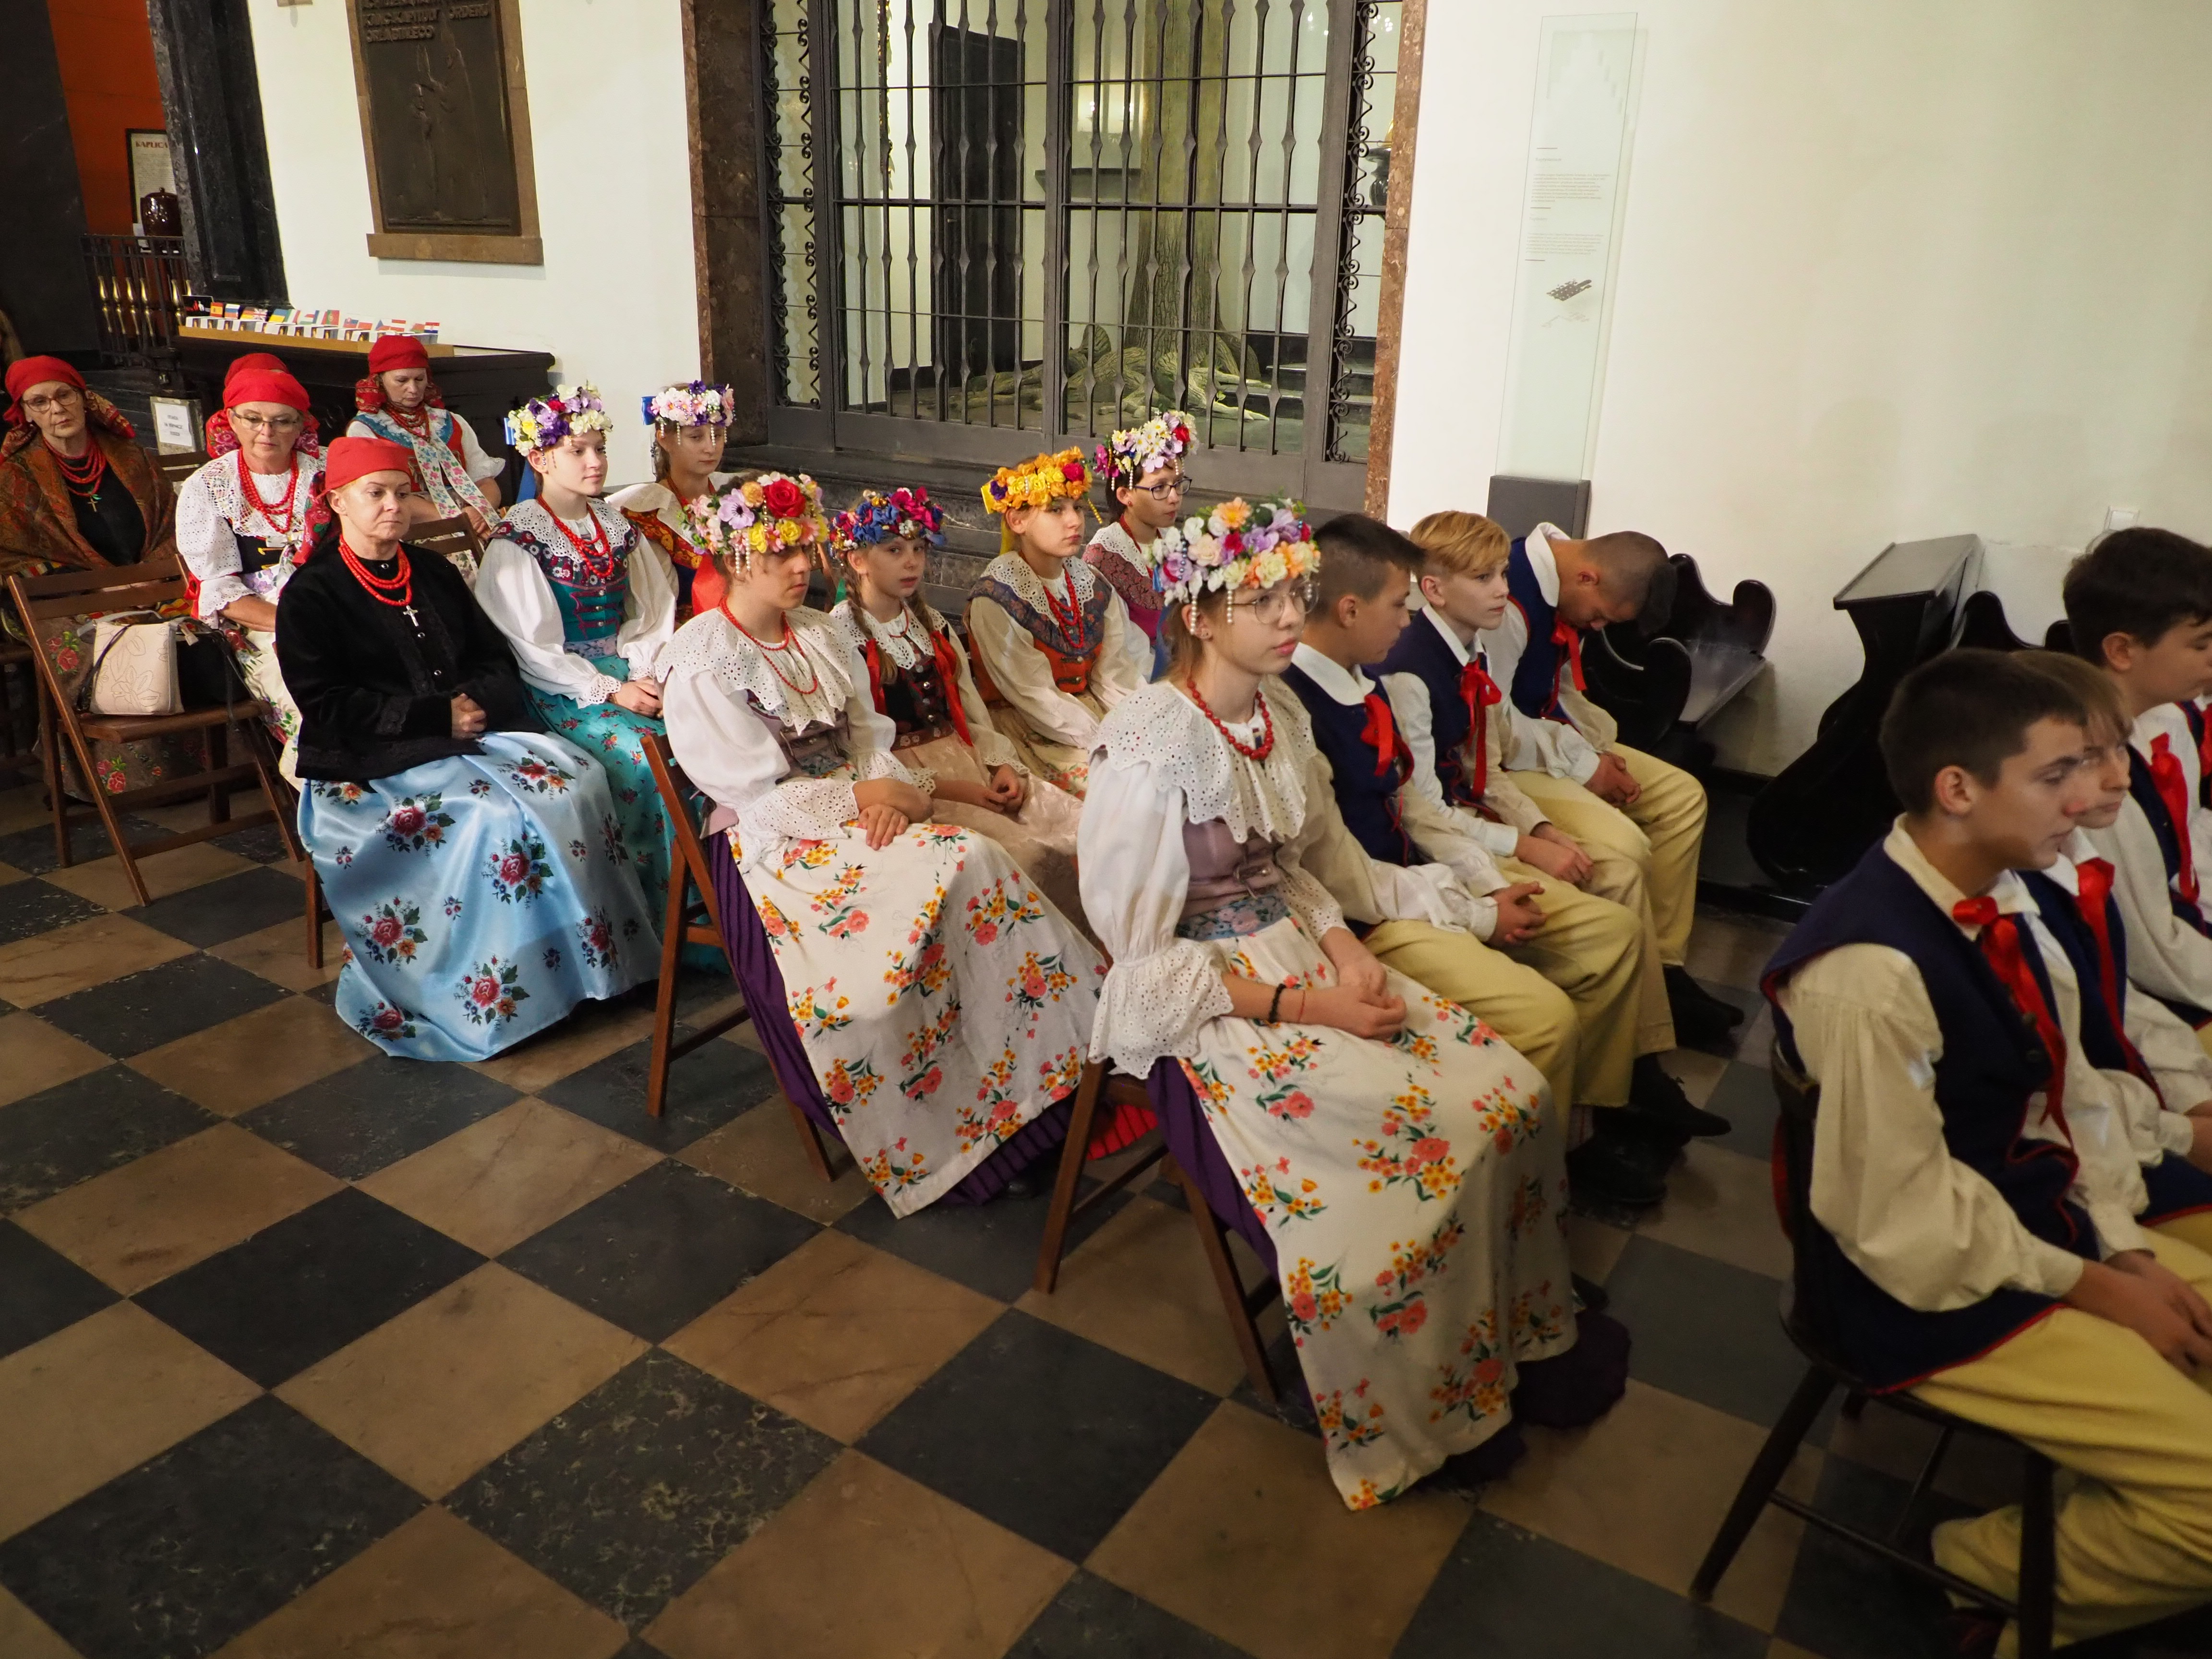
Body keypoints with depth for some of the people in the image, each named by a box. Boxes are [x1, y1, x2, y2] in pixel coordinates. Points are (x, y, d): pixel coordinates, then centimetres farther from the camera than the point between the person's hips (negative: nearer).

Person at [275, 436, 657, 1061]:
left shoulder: (434, 574, 18)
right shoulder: (311, 594, 0)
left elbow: (496, 657, 17)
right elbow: (324, 705, -9)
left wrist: (476, 703, -6)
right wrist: (436, 716, -15)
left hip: (472, 728, 6)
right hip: (375, 761, -6)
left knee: (575, 777, -21)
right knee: (498, 813, -30)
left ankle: (588, 951, -15)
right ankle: (492, 995, -18)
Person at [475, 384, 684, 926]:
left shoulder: (617, 526, 14)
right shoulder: (517, 538, -3)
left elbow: (653, 611, 11)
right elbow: (533, 646, -9)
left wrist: (650, 672, -8)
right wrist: (610, 691, -17)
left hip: (628, 670, 5)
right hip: (561, 686, -5)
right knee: (643, 754, -30)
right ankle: (662, 908, -16)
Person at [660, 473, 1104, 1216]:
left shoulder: (823, 636, 13)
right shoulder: (704, 658, -8)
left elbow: (869, 737, 10)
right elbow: (757, 792, -14)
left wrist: (891, 792, -12)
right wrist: (860, 797, -14)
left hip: (855, 811, 7)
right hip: (773, 841, -6)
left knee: (975, 860, -21)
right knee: (934, 884, -28)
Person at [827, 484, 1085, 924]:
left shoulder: (931, 623, 16)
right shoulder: (841, 636, -6)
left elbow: (971, 710, 15)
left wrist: (1003, 765, -4)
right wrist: (950, 790, -16)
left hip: (966, 757, 7)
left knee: (1079, 825, -14)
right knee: (1027, 855, -25)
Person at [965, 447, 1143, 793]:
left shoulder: (1092, 584, 6)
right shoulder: (996, 598, -13)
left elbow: (1115, 677, 2)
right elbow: (1036, 698, -17)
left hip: (1089, 711, 7)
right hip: (1028, 732, -6)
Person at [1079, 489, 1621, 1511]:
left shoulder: (1279, 716, 6)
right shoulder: (1152, 753, -18)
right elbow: (1140, 959, -16)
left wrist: (1345, 949, -5)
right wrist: (1300, 1005, -19)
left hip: (1301, 958, 7)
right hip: (1205, 1001, -7)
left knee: (1516, 1097, -9)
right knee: (1425, 1134, -21)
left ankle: (1509, 1333, 13)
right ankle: (1410, 1420, 2)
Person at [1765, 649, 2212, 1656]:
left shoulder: (1995, 903, -2)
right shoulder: (1874, 971, -30)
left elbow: (2059, 1103, 7)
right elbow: (1905, 1226, -23)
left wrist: (2127, 1248, -4)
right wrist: (2098, 1290, -12)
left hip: (2043, 1226, 9)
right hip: (1948, 1294, -9)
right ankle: (1999, 1570, 15)